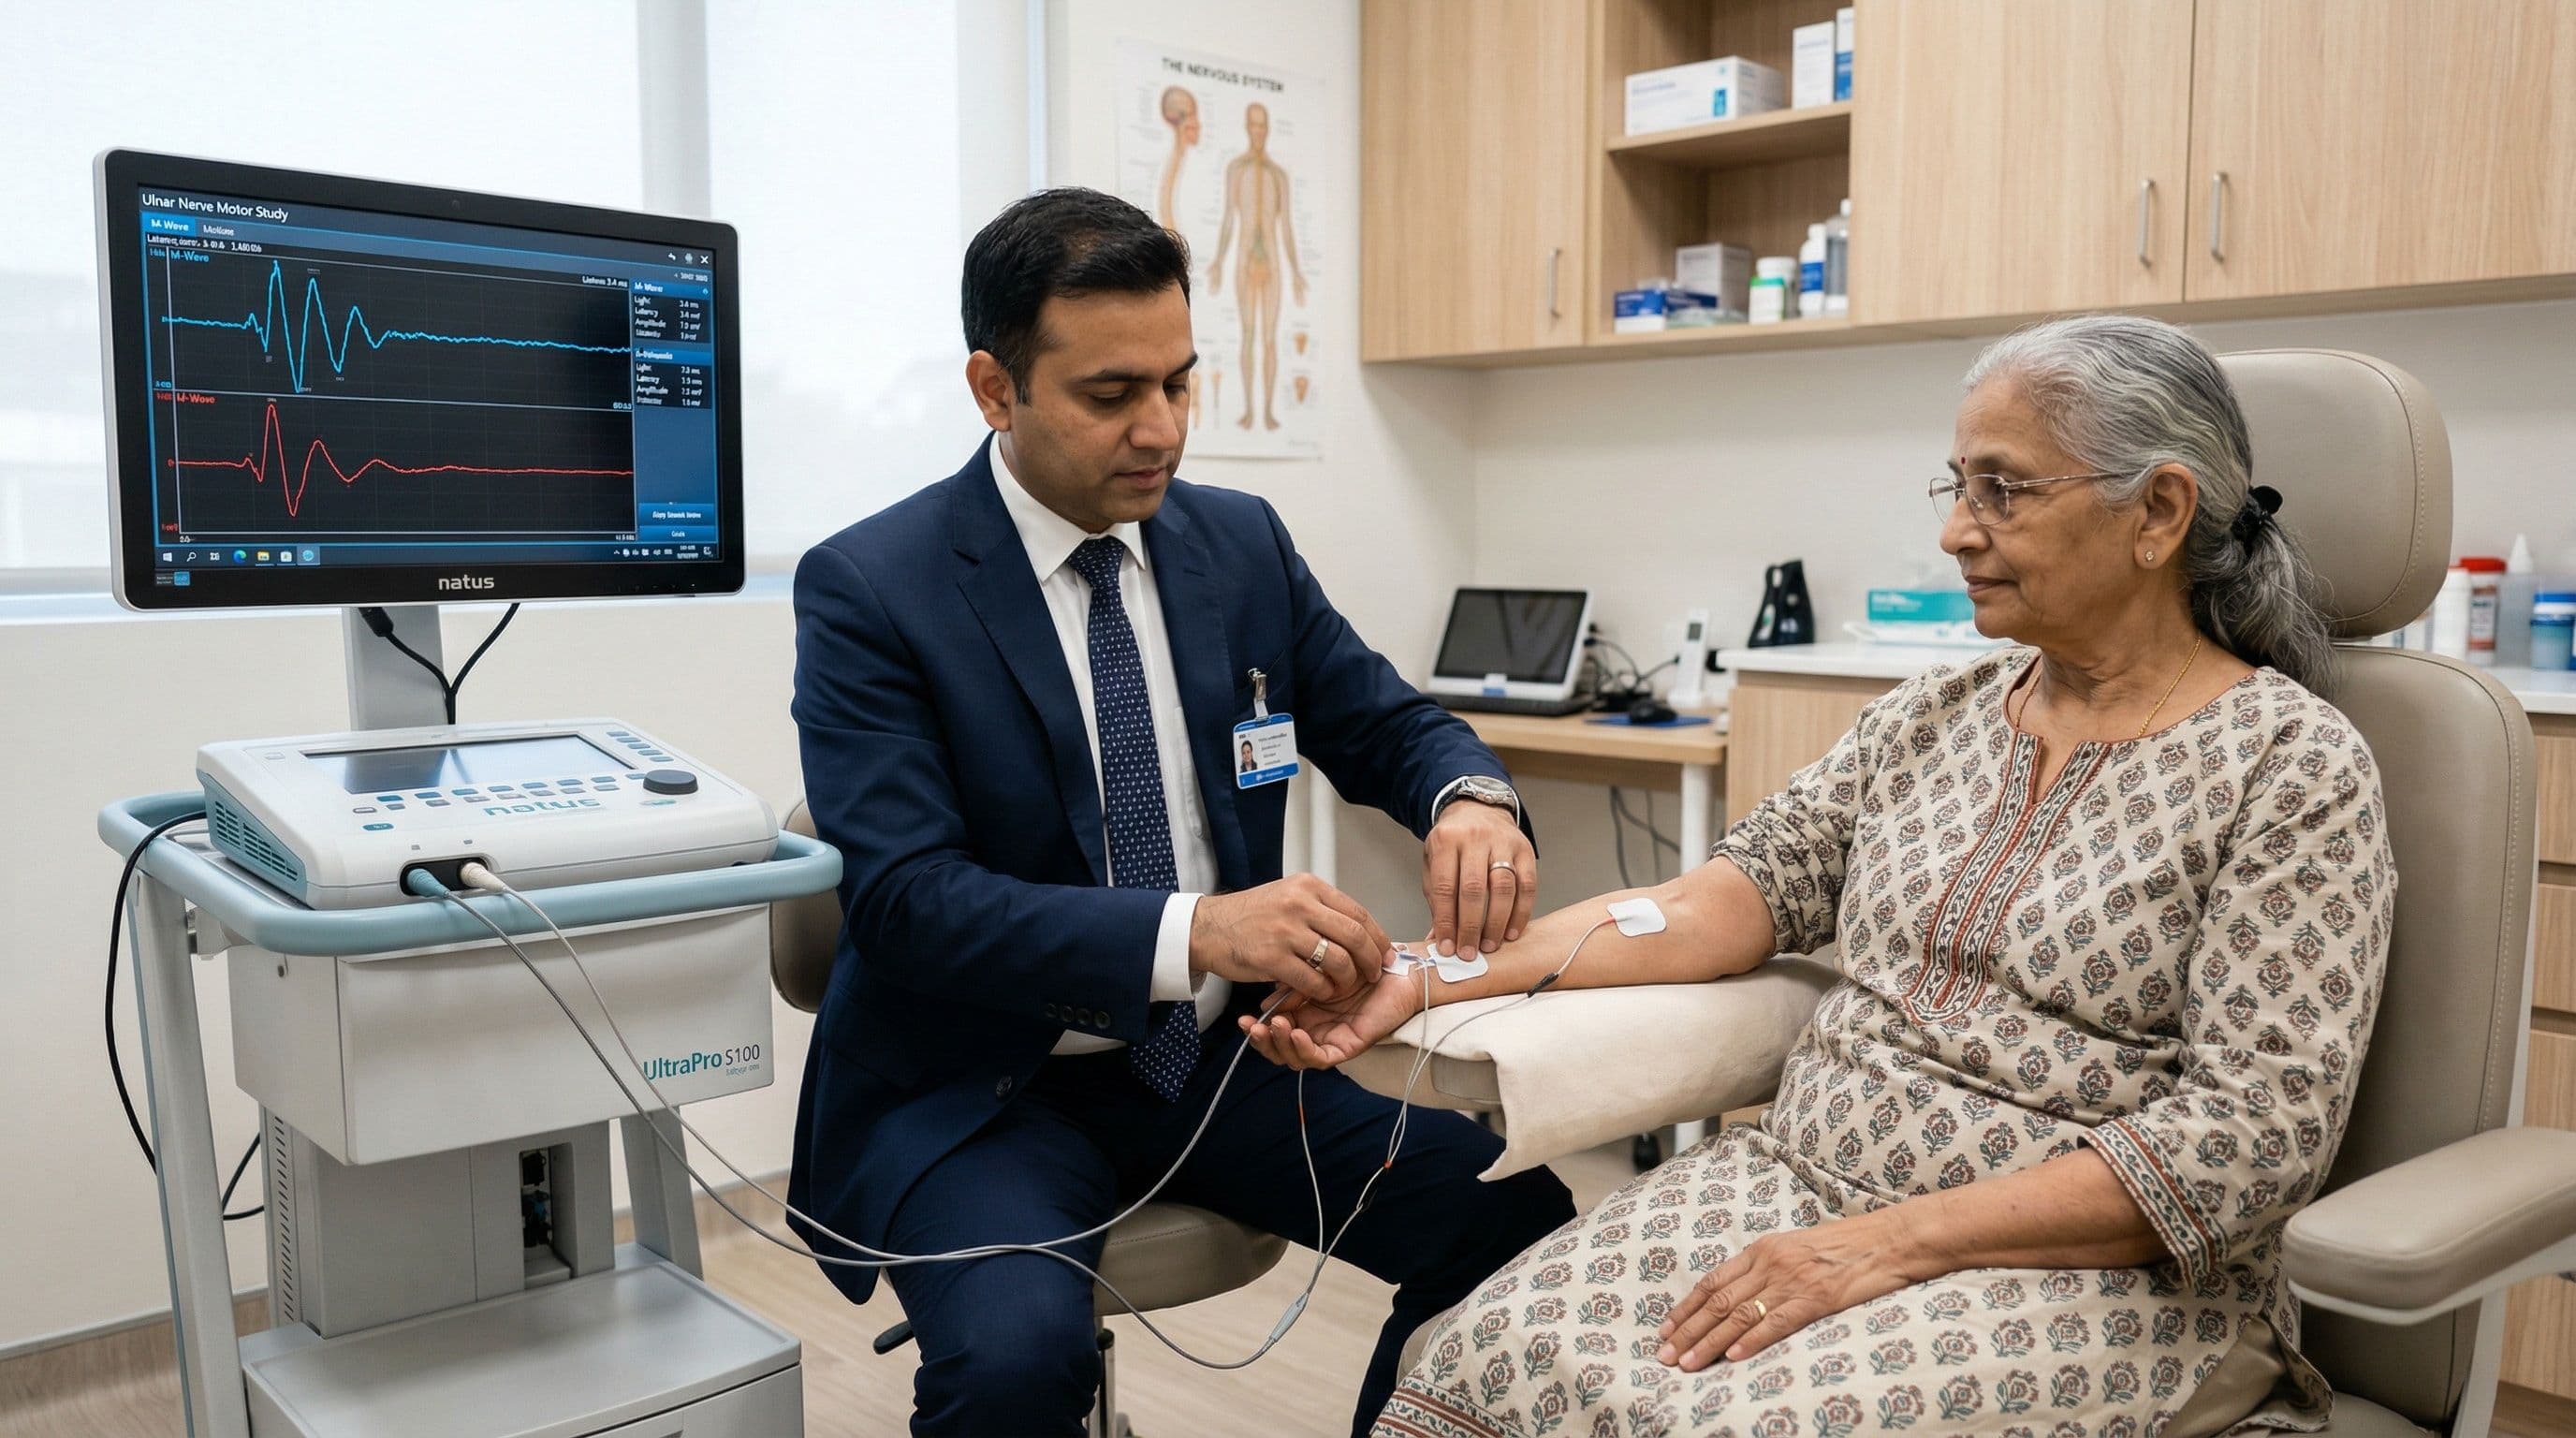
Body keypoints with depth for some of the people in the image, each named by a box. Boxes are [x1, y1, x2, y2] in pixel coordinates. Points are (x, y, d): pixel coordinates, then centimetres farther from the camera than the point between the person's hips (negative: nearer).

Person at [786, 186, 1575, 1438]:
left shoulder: (1242, 543, 3)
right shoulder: (868, 588, -12)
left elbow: (1387, 726, 9)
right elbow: (904, 897, -21)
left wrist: (1469, 800, -16)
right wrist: (1190, 932, -35)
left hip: (1220, 1060, 5)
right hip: (981, 1092, -4)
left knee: (1525, 1215, -12)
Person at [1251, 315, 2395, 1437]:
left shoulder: (2293, 765, -6)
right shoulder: (1934, 715, 11)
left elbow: (2253, 1132, -14)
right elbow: (1745, 889, 3)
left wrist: (1897, 1241, -21)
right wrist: (1433, 973, -9)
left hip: (2085, 1273, -4)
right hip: (1802, 1184, 5)